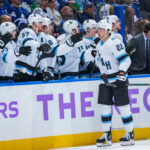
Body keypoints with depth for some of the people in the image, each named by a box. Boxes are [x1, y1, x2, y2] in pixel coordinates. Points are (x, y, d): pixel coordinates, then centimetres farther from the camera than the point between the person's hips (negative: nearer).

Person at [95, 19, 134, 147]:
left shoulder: (115, 43, -14)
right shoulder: (99, 45, 13)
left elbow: (125, 60, -20)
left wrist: (121, 75, -25)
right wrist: (103, 74, 11)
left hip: (118, 79, -8)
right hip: (106, 80, 8)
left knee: (122, 105, -6)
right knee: (104, 105, 3)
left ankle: (130, 134, 3)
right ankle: (107, 135, 9)